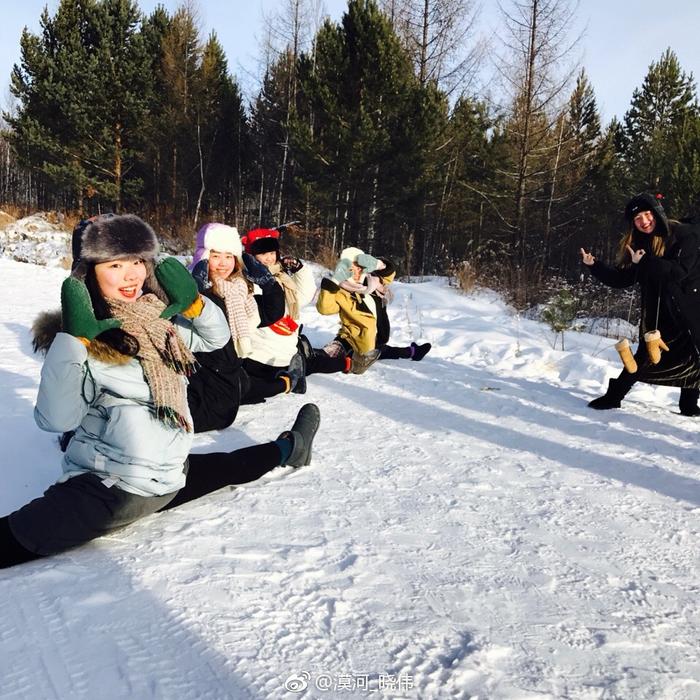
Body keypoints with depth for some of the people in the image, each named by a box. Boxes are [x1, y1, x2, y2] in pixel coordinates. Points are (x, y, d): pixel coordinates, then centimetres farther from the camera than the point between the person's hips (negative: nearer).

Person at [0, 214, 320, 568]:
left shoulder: (159, 321, 4)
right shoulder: (82, 339, -15)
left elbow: (216, 337, 17)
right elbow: (56, 419, -26)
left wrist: (193, 300, -2)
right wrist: (74, 338, -31)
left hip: (168, 476, 6)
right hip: (105, 486, -6)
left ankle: (287, 448, 51)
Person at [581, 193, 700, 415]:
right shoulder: (637, 244, 2)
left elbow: (680, 271, -23)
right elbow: (621, 279, 2)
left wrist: (645, 262, -27)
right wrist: (594, 266, -10)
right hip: (657, 313, 2)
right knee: (646, 357, 0)